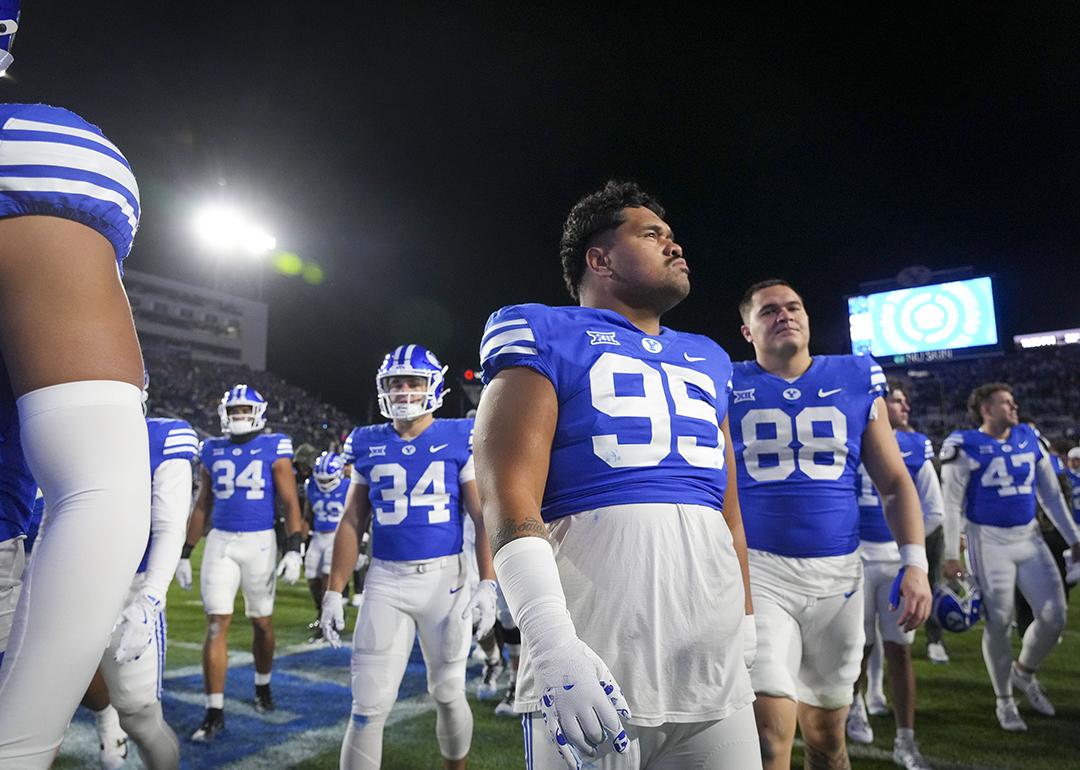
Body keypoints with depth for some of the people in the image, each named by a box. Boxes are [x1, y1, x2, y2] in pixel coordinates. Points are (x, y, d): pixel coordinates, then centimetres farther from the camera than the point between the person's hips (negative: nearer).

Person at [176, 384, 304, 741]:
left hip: (260, 543, -2)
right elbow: (201, 506, 13)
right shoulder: (212, 451, 7)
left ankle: (262, 686, 35)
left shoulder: (274, 449, -4)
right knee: (216, 624, -4)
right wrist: (185, 555, 13)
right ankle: (215, 712, 3)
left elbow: (290, 503, -5)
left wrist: (293, 549, -14)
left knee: (262, 622, 11)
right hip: (220, 542, 2)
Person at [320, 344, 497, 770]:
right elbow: (351, 523, 8)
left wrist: (487, 583, -11)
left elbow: (483, 518, -3)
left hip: (445, 578, -1)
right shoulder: (367, 444, 6)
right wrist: (334, 592, 5)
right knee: (370, 706, 2)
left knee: (448, 695, 13)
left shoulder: (460, 439, -2)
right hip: (385, 580, 2)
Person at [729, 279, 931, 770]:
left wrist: (915, 563, -2)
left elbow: (895, 481, 9)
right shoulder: (728, 387, 1)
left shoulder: (857, 381, 7)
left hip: (837, 573, 3)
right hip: (757, 569, -3)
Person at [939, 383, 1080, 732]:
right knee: (999, 623, 2)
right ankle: (1004, 701, 22)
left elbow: (1051, 493, 14)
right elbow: (951, 504, -10)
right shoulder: (966, 446, -12)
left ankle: (1024, 672, 33)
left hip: (1030, 538, 5)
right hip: (989, 542, -5)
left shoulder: (1029, 438, 6)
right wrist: (951, 555, -10)